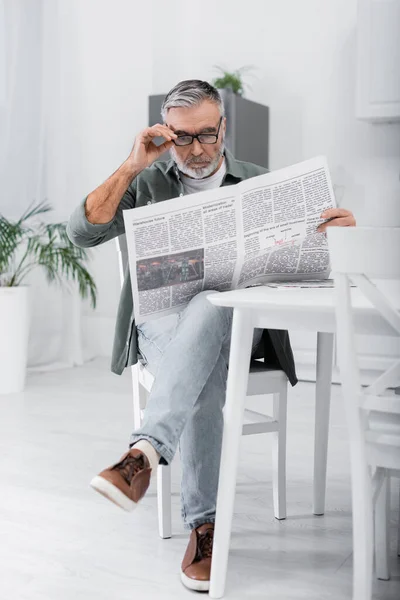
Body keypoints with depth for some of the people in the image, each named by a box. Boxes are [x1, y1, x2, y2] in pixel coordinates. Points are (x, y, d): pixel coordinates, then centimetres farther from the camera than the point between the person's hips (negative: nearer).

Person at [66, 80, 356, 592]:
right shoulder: (145, 184, 13)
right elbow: (82, 232, -2)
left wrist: (337, 227, -16)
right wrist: (131, 166, -8)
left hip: (234, 322, 0)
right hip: (162, 324, 0)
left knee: (209, 307, -38)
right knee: (202, 378, -36)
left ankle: (144, 453, -49)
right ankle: (203, 524, -31)